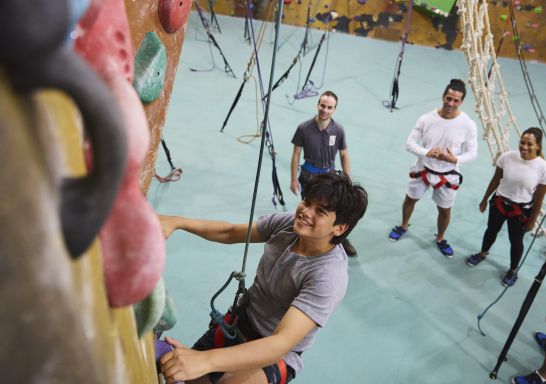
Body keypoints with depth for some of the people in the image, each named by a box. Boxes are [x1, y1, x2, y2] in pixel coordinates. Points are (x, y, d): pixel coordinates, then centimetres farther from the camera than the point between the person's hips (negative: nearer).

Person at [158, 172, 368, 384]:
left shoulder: (329, 276, -31)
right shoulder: (285, 223, -14)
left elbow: (281, 343, -38)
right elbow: (229, 233, -1)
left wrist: (205, 360, -49)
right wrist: (176, 222, -14)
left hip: (277, 354, -5)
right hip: (242, 319, 6)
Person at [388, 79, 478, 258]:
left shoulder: (468, 125, -18)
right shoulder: (426, 119, -17)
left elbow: (472, 152, -9)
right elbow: (410, 142, -11)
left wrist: (454, 159, -29)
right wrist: (426, 153, -30)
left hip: (448, 175, -1)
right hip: (423, 169, 1)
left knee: (445, 210, 16)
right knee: (410, 199, 21)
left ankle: (440, 239, 44)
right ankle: (403, 226, 51)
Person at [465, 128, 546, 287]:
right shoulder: (507, 157, -17)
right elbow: (495, 180, -2)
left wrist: (532, 220, -4)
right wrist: (485, 200, 6)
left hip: (521, 210, -2)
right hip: (499, 202, 2)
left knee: (516, 241, 15)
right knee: (491, 230, 24)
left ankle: (513, 270, 40)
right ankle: (482, 254, 52)